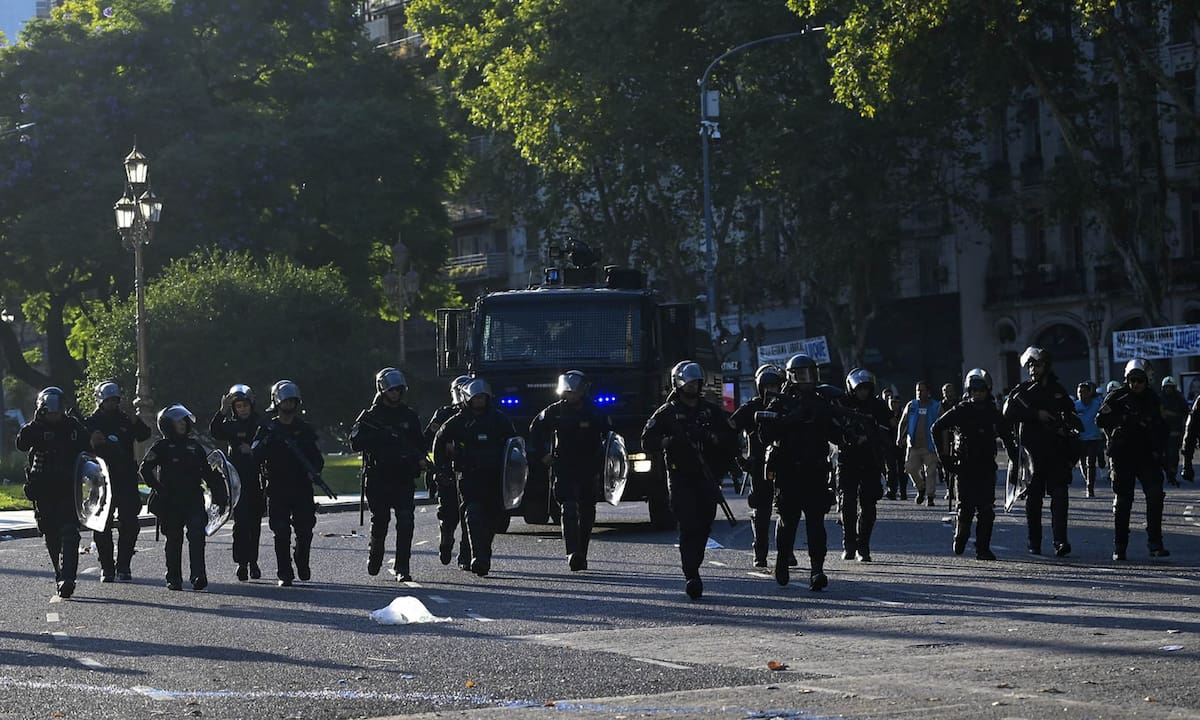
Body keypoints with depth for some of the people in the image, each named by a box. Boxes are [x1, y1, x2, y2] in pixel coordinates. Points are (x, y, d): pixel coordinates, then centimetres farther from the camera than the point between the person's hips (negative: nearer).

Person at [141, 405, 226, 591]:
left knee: (197, 534, -15)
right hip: (170, 502, -2)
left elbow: (209, 473, 19)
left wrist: (220, 498, 13)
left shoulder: (194, 446, 15)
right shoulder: (161, 447, 3)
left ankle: (198, 576, -20)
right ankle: (174, 579, 13)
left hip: (194, 500, 2)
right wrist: (159, 489, -13)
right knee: (174, 540, 4)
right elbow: (145, 469, -6)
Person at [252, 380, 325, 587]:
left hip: (302, 487, 2)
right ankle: (284, 574, 1)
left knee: (305, 529, -1)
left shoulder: (303, 429, 11)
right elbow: (256, 453, -7)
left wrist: (315, 470, -8)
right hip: (277, 489, -2)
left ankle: (302, 562, 24)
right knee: (281, 533, -4)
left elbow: (316, 455, 11)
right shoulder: (268, 428, 4)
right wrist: (268, 440, -24)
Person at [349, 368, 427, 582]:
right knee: (380, 522, 6)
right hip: (378, 478, -1)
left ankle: (403, 568, -9)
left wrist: (420, 458, 0)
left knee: (406, 523, -10)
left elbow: (419, 443, 21)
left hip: (404, 478, 2)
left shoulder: (409, 416, 13)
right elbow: (355, 442, -7)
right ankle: (375, 556, 31)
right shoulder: (370, 416, 4)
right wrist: (380, 435, -19)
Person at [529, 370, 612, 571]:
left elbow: (610, 436, 6)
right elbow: (535, 429, 16)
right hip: (564, 470, -1)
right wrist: (542, 454, 8)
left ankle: (581, 555, 20)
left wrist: (600, 462, -1)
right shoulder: (555, 411, 2)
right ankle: (573, 553, -26)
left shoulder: (594, 413, -1)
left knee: (587, 513, 8)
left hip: (588, 471, 1)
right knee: (569, 510, -16)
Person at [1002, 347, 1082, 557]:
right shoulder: (1023, 390, 6)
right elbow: (1008, 412, -10)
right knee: (1033, 496, 3)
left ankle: (1061, 541, -14)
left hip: (1057, 451, 1)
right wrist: (1037, 415, -16)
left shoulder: (1058, 390, 14)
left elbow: (1071, 416, 23)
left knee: (1059, 494, -8)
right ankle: (1034, 544, 9)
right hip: (1033, 450, -1)